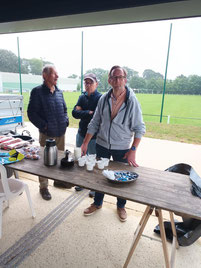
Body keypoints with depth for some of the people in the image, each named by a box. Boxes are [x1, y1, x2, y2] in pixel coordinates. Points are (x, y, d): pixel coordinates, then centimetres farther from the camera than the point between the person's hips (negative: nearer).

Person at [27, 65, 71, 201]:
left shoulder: (59, 92, 9)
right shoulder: (37, 91, -9)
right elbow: (31, 113, -10)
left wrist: (66, 120, 3)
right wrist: (44, 125, -16)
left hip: (61, 132, 6)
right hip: (47, 133, -6)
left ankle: (59, 180, 38)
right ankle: (43, 187, 23)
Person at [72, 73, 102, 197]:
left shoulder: (100, 98, -11)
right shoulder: (82, 97, 8)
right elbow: (74, 113, -4)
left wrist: (82, 113, -13)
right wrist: (89, 113, -15)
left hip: (94, 136, -6)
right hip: (81, 133, 6)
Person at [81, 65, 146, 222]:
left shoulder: (132, 101, -13)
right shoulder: (104, 99, -3)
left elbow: (139, 128, -11)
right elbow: (95, 123, 3)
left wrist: (133, 150, -16)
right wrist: (85, 143, 0)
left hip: (122, 148, -3)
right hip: (102, 145, 3)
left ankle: (121, 206, 38)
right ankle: (97, 203, 39)